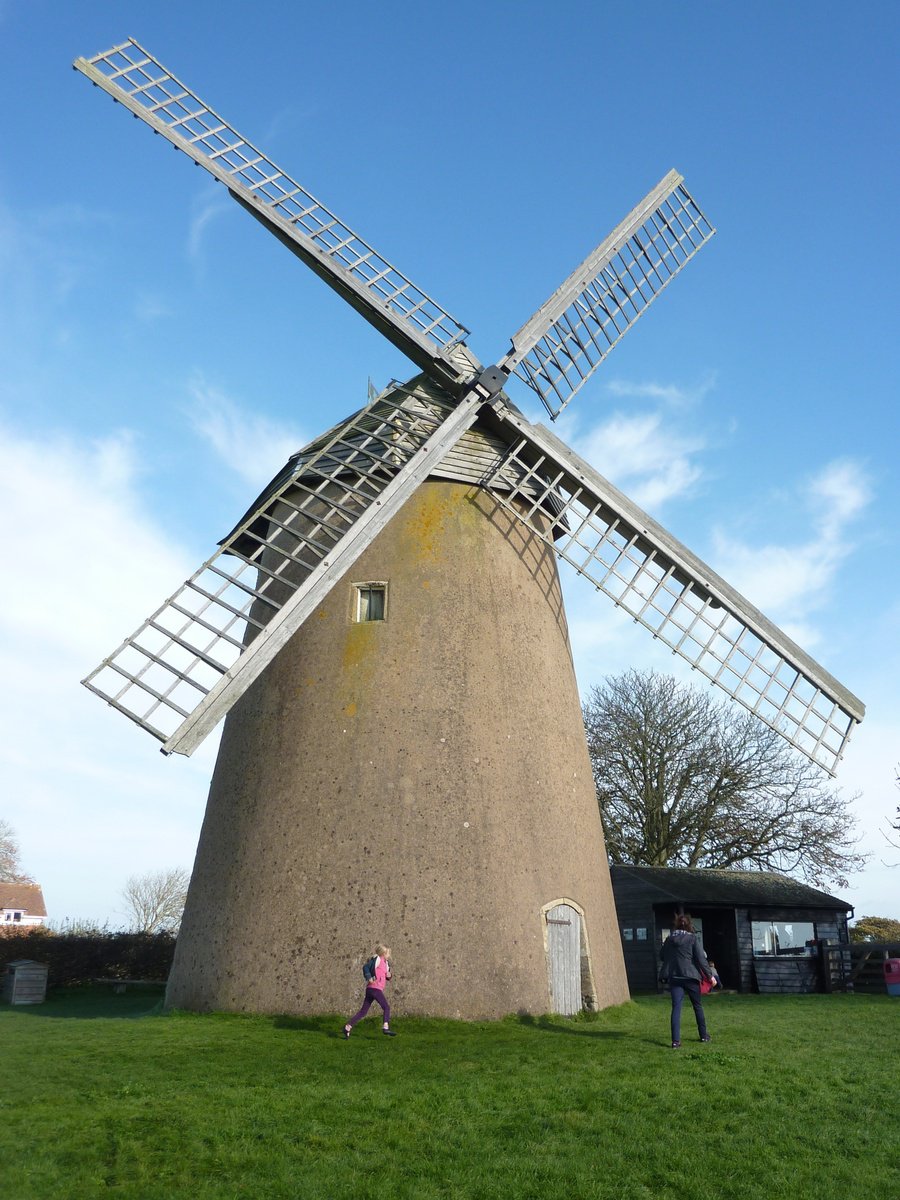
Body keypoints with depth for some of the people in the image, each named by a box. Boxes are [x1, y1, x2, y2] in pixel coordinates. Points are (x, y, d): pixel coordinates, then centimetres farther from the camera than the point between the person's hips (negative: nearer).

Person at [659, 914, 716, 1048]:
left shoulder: (669, 939, 6)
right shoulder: (693, 938, -5)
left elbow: (662, 956, 15)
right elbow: (701, 959, -9)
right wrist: (710, 975, -2)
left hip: (674, 977, 2)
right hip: (690, 976, -2)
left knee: (676, 1008, -2)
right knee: (697, 1006, 17)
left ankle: (676, 1040, -12)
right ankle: (704, 1036, 28)